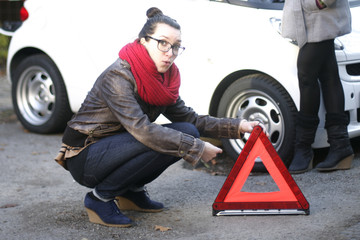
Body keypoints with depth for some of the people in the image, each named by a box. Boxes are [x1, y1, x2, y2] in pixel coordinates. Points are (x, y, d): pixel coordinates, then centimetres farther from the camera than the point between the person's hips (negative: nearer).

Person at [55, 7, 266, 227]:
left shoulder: (164, 78, 1)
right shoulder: (118, 76, -24)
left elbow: (189, 118, 9)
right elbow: (143, 130, -33)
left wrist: (237, 126, -3)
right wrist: (198, 148, -28)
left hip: (116, 149, 8)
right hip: (83, 158, -8)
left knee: (188, 133, -8)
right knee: (162, 140, -29)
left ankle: (132, 191, 6)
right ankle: (100, 197, -14)